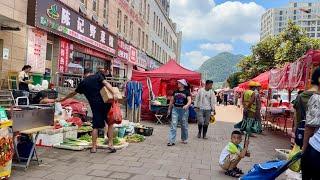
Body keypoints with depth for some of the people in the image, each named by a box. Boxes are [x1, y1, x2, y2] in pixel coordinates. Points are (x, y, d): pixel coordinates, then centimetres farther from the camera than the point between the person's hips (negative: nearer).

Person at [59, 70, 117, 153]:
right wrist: (113, 94, -19)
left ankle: (94, 147, 9)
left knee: (95, 126, 9)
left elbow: (73, 93, 25)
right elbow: (106, 83, -10)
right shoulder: (98, 76, 8)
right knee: (110, 123, 10)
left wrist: (62, 99, 40)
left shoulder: (83, 83, 14)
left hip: (95, 105, 1)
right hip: (105, 103, -1)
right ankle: (110, 145, 6)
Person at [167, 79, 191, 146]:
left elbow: (189, 101, -13)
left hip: (184, 110, -2)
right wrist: (169, 109, 18)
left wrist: (186, 105, -33)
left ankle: (184, 139, 29)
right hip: (175, 109, 3)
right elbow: (171, 101, 16)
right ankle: (172, 141, -5)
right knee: (173, 125, -6)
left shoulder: (187, 92, -3)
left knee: (184, 125, 10)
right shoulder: (175, 92, 8)